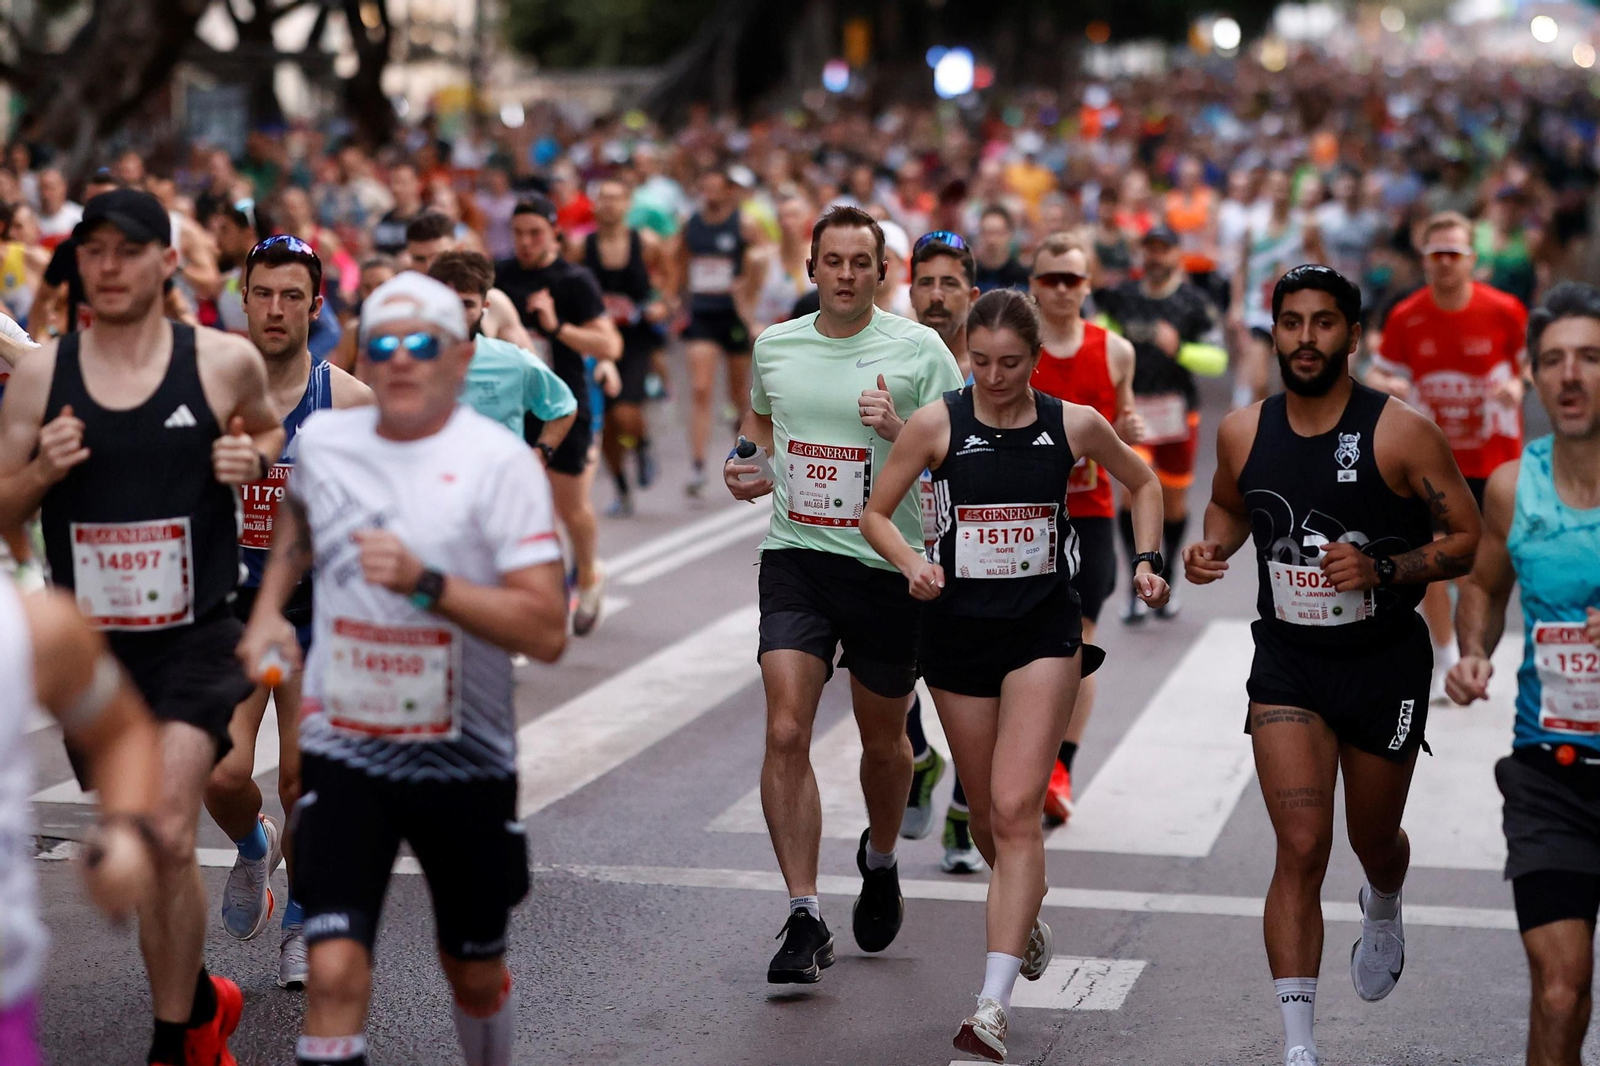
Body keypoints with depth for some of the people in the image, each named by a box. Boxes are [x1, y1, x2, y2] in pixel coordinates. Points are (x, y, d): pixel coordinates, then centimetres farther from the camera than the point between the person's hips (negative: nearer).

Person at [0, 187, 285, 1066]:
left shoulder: (225, 362, -4)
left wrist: (254, 456, -6)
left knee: (167, 834, -18)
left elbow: (270, 432, 16)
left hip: (197, 638, -3)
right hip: (93, 642, 3)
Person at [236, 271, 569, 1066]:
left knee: (476, 975, 16)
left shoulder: (497, 460, -12)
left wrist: (425, 583, -28)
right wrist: (268, 608, 13)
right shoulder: (322, 441, 1)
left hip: (464, 756, -1)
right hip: (344, 752, 2)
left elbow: (547, 632, -19)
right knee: (335, 971, -14)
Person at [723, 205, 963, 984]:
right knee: (785, 733, -13)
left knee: (884, 741, 13)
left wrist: (901, 430, -22)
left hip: (889, 567, -2)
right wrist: (751, 471, 7)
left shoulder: (917, 350, -4)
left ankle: (879, 860, 44)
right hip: (795, 560, 2)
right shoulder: (775, 346, 7)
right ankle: (804, 920, -9)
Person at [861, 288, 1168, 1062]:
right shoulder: (936, 424, -5)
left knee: (1016, 810, -15)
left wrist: (1147, 560, 3)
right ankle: (1027, 919, 46)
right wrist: (911, 563, -15)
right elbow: (874, 513, 3)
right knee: (987, 818, 12)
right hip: (958, 630, 1)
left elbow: (1143, 483, 16)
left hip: (1044, 633, -1)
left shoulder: (1073, 425, -2)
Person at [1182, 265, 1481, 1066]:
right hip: (1287, 662, 1)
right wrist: (1212, 547, -4)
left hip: (1386, 664, -1)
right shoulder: (1243, 433, -3)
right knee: (1301, 848, -12)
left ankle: (1382, 911, 58)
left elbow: (1468, 538, -8)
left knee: (1372, 838, 19)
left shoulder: (1401, 434, -14)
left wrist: (1380, 569, -23)